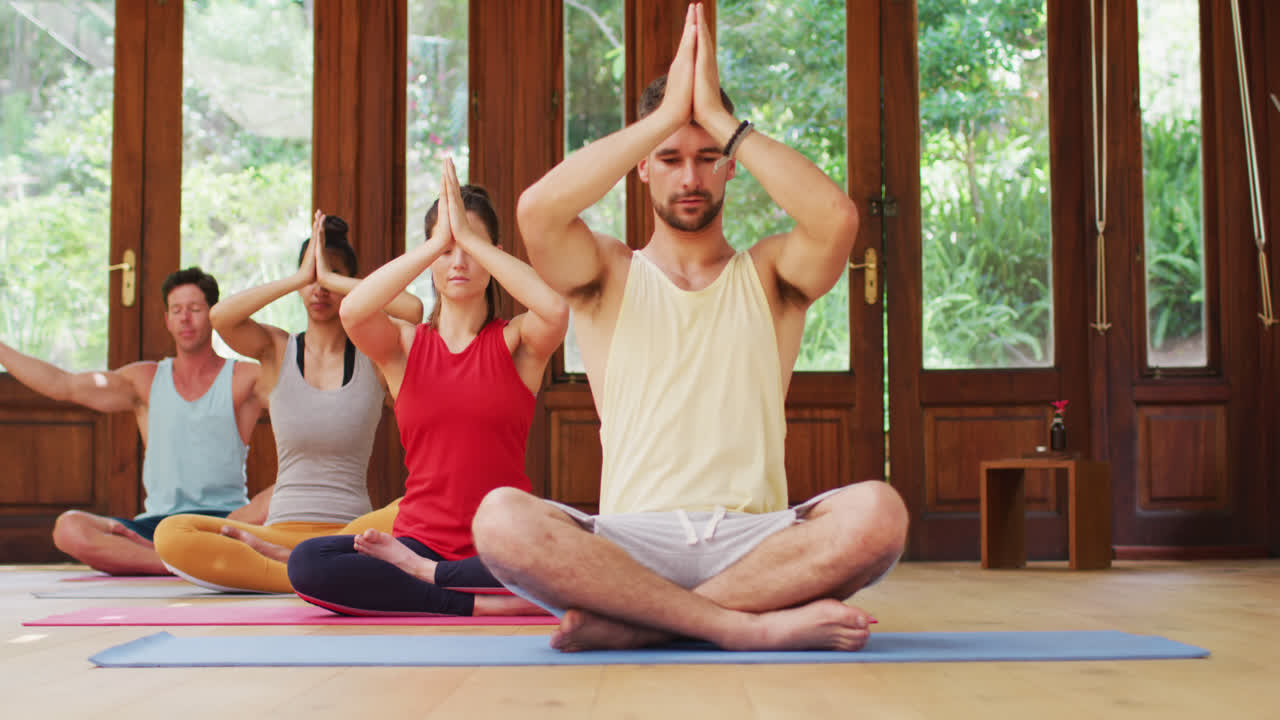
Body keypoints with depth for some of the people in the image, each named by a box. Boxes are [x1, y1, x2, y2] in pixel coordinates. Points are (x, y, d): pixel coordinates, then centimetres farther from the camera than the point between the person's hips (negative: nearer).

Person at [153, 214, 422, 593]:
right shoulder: (277, 350, 9)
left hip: (352, 529, -1)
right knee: (171, 534, -25)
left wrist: (330, 276, -9)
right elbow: (220, 315, -11)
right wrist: (300, 277, -9)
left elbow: (413, 309, -17)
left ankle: (278, 558, -22)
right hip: (282, 526, 1)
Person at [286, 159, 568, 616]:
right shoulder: (404, 346, 8)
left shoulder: (516, 342, 4)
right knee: (306, 563, -27)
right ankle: (482, 604, -22)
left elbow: (555, 309, -20)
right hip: (420, 536, 1)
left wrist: (469, 237, -14)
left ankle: (419, 572, -15)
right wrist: (436, 243, -14)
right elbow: (352, 312, -15)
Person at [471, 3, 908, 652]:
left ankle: (627, 624, -23)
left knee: (877, 513, -31)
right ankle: (757, 626, -28)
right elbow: (537, 210, -8)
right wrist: (665, 114, -4)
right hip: (633, 539, 0)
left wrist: (719, 118, -3)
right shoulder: (609, 276, 15)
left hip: (754, 540, 1)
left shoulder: (769, 275, 15)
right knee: (501, 518, -31)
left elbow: (837, 219, -9)